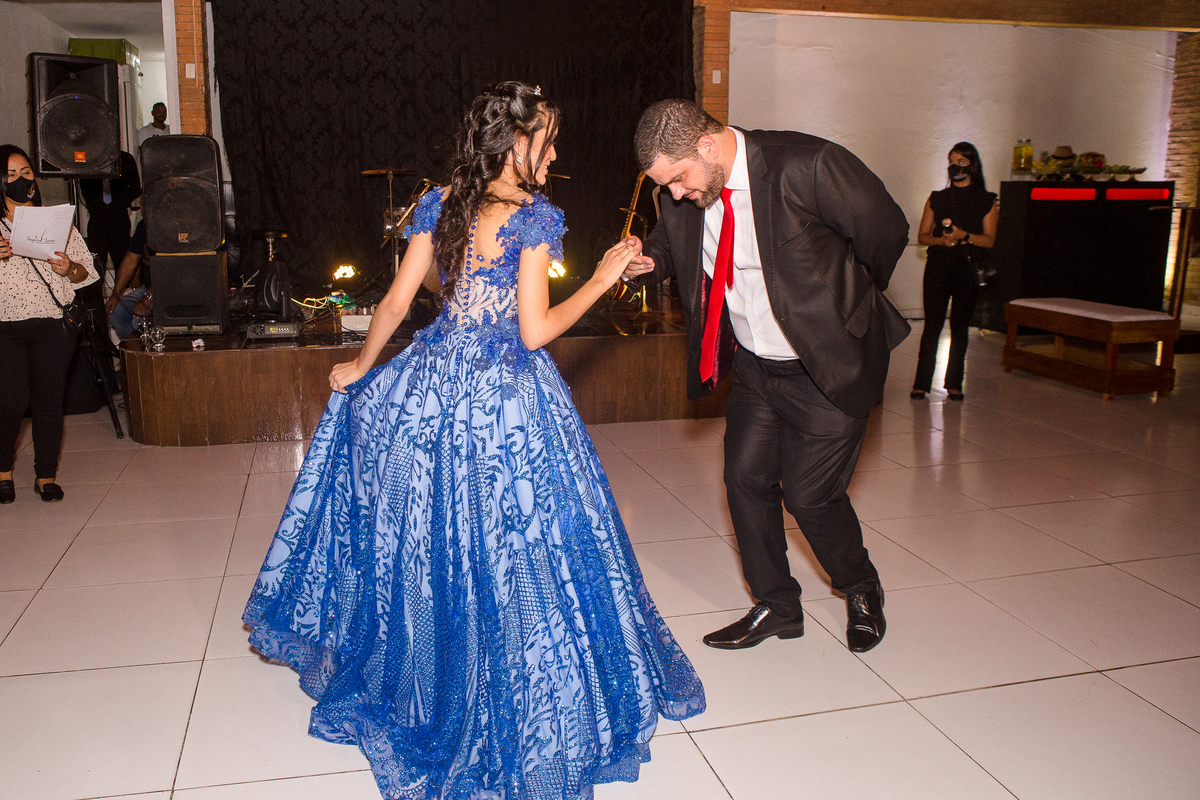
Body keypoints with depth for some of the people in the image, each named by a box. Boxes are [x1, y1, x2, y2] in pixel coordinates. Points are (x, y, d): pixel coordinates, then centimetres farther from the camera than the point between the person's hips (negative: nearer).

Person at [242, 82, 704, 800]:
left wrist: (363, 367, 21)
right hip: (506, 398, -6)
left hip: (430, 384, 6)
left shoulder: (440, 204, 4)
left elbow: (396, 303, 6)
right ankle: (513, 709, 22)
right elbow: (535, 330, -16)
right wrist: (603, 278, -5)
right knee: (512, 553, 7)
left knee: (423, 535, 21)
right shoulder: (535, 217, -12)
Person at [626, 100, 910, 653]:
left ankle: (860, 588, 31)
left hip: (827, 366, -6)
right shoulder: (685, 197, -7)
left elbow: (887, 231, -12)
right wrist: (647, 260, -10)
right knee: (745, 479, 7)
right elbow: (669, 243, 15)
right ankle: (777, 607, 29)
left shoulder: (808, 166, -25)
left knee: (809, 494, -1)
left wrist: (845, 304, 3)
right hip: (753, 366, 6)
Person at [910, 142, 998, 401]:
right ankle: (921, 382, -1)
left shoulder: (986, 201, 6)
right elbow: (922, 235, 10)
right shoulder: (936, 198, 11)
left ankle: (954, 383, 11)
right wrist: (941, 239, -10)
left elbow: (989, 240, 0)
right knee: (932, 325, -4)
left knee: (960, 326, 2)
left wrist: (964, 236, -17)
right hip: (938, 266, 1)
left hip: (968, 268, -1)